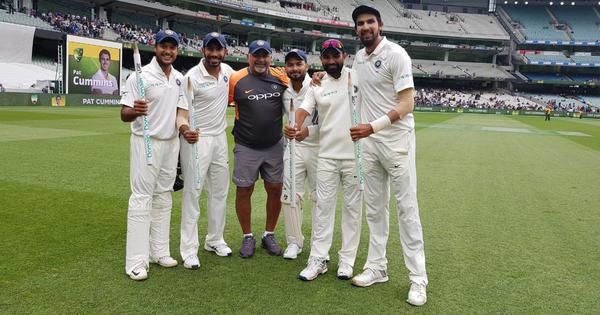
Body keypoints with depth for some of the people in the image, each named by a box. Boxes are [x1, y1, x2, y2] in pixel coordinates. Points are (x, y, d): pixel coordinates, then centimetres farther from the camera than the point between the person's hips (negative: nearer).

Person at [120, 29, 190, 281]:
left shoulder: (180, 78, 9)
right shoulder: (141, 76, -11)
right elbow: (124, 114, -13)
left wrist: (184, 130, -3)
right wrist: (135, 111, -35)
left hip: (171, 143, 7)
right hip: (146, 143, -6)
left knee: (163, 197, 11)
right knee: (142, 198, -6)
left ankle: (159, 251, 21)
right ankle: (136, 261, -1)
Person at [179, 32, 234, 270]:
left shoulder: (228, 71, 5)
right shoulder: (191, 77, -13)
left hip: (220, 138, 7)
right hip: (196, 140, -6)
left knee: (220, 191, 13)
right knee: (192, 192, -3)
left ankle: (215, 240, 28)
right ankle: (189, 250, 5)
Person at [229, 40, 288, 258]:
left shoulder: (281, 77, 2)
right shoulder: (236, 79, -5)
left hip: (275, 146, 2)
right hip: (246, 148, -2)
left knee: (275, 189, 8)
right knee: (244, 190, 4)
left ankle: (269, 235, 25)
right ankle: (247, 237, 22)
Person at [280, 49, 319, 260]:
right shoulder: (283, 92, 3)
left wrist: (309, 130, -23)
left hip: (318, 147, -4)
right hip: (293, 147, 4)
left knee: (319, 196, 6)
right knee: (290, 195, 3)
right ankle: (294, 242, 17)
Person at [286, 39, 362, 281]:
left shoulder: (358, 77, 0)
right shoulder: (317, 85, 6)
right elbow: (304, 110, -6)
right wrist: (295, 128, -26)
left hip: (355, 155, -2)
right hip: (327, 155, 2)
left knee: (352, 207, 7)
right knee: (323, 206, 5)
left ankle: (347, 260, 18)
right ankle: (318, 260, 14)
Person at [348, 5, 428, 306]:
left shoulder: (395, 54, -10)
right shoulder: (359, 58, 11)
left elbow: (407, 104, -17)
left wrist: (372, 127, -27)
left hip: (396, 140, -7)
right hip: (369, 142, 7)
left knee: (407, 208, -3)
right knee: (374, 207, 12)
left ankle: (418, 279, 6)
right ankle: (377, 267, 24)